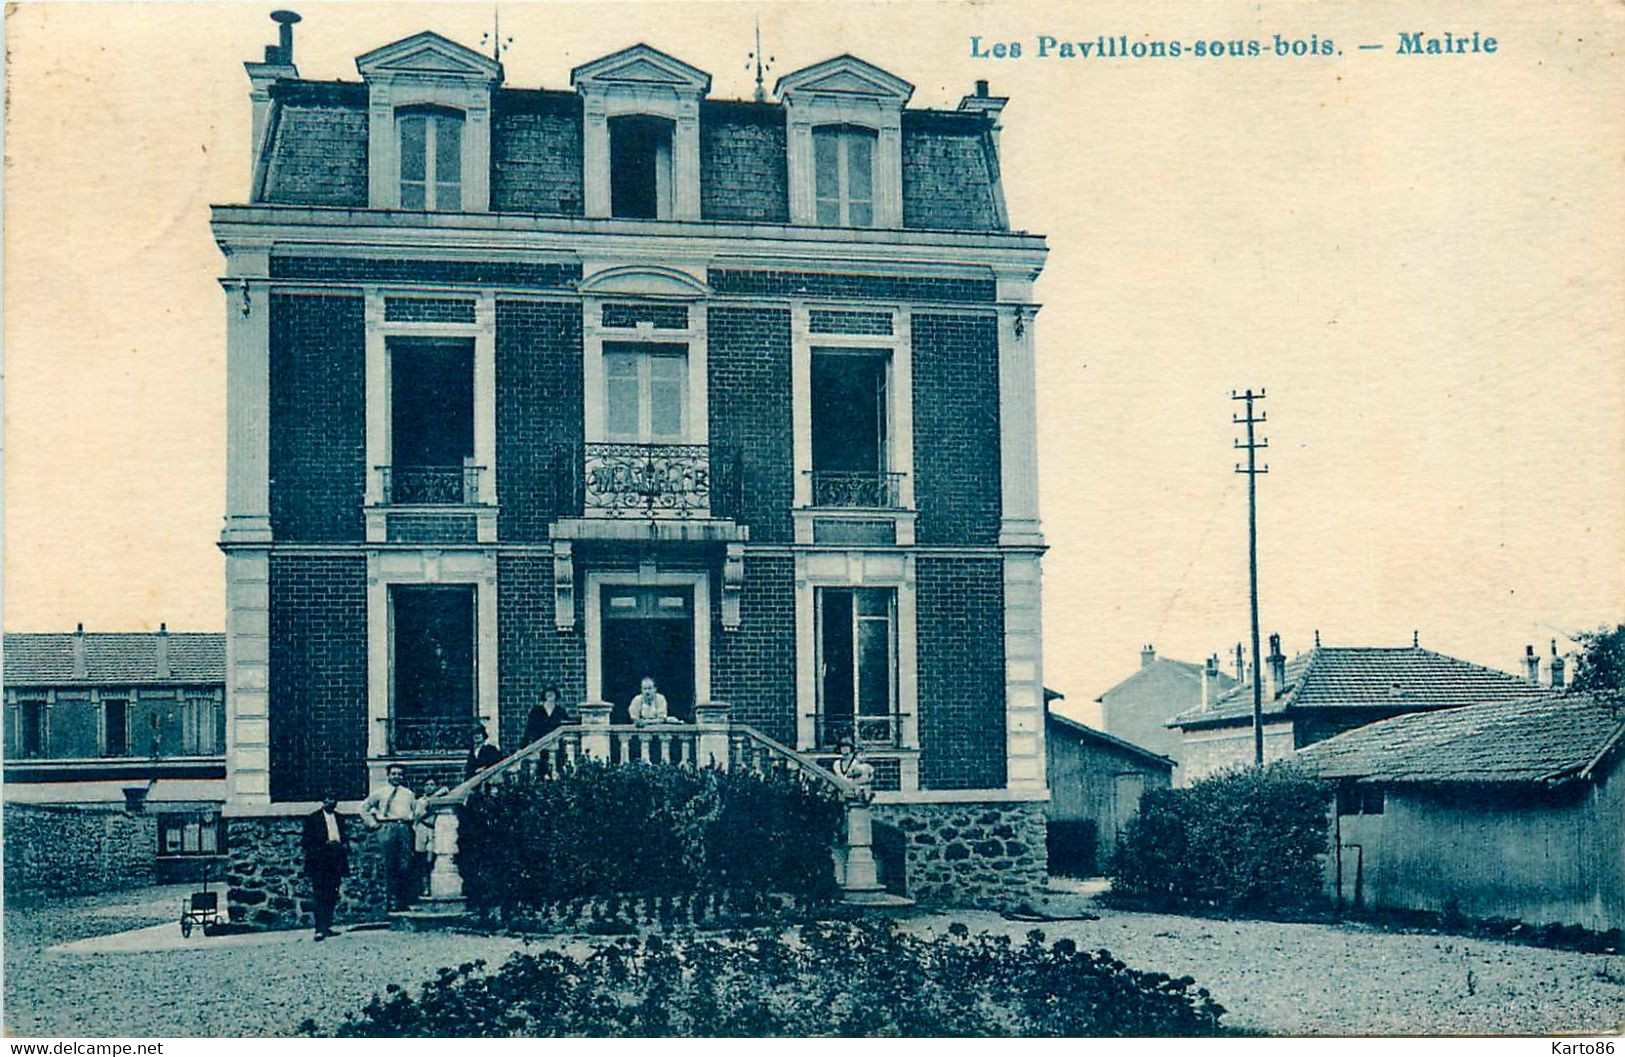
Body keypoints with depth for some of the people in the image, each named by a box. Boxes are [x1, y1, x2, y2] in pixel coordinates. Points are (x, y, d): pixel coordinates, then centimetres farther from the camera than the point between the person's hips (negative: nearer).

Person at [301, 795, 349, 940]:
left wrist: (344, 847, 1)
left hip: (336, 862, 5)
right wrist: (324, 844, -16)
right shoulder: (313, 818, 0)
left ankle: (327, 927, 13)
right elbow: (305, 841, -4)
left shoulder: (338, 817, 16)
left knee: (332, 898, 6)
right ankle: (320, 929, -13)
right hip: (320, 864, -5)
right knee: (320, 897, -11)